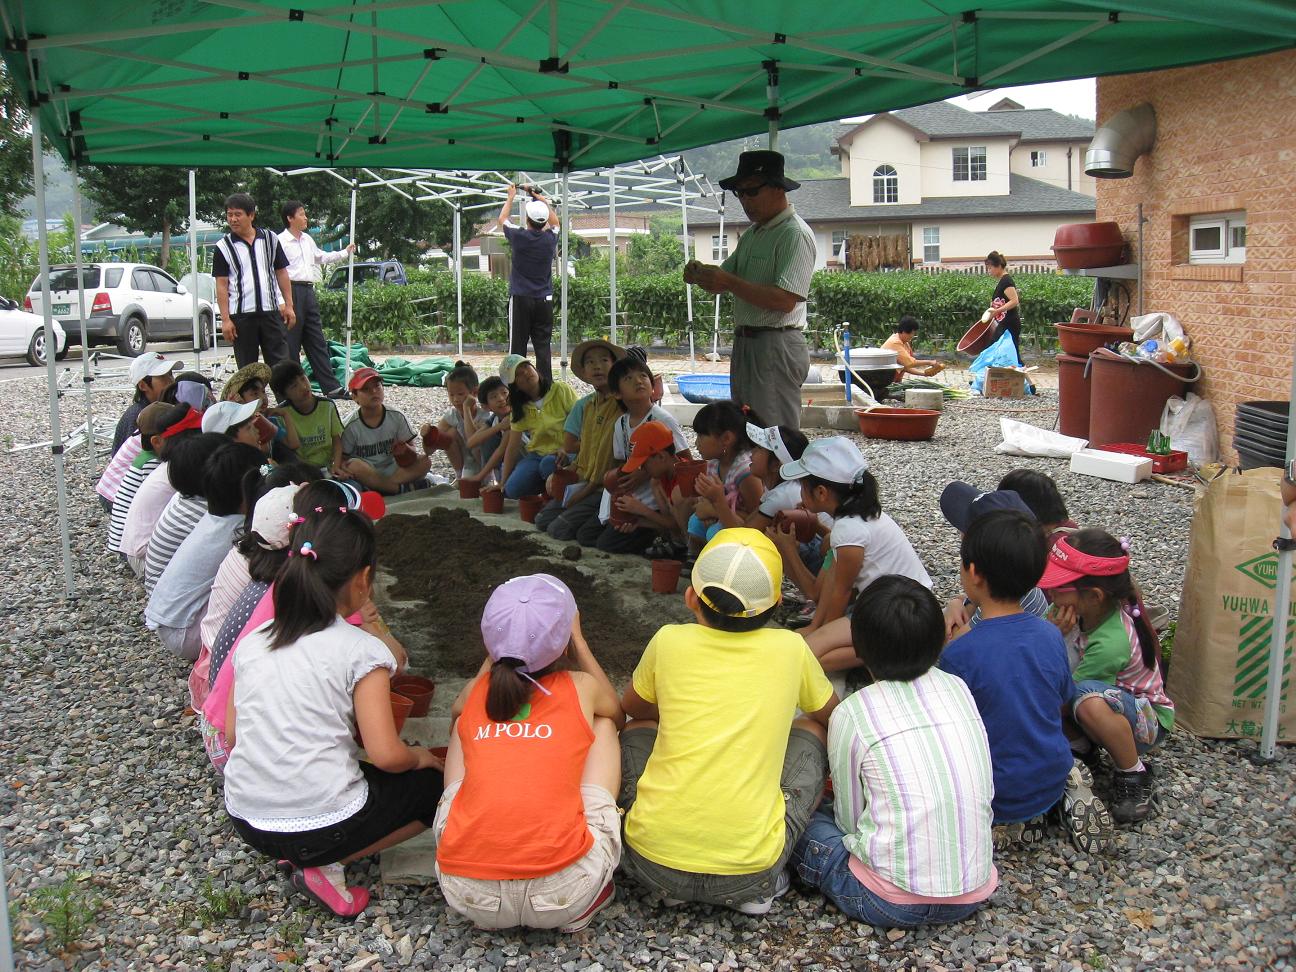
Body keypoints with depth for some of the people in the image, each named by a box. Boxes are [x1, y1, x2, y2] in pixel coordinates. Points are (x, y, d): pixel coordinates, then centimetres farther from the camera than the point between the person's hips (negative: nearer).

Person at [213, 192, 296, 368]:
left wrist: (288, 305, 4)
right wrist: (225, 319, -7)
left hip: (272, 312, 1)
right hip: (241, 314, -1)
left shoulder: (270, 239, 7)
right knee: (247, 368, 7)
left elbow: (282, 273, 11)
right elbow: (221, 285, -1)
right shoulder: (223, 247, 1)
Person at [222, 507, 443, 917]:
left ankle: (296, 852, 7)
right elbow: (386, 754, -17)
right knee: (433, 782, 16)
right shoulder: (361, 649, -12)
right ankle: (326, 865, 0)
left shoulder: (252, 642, 4)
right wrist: (420, 756, 5)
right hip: (322, 828, -7)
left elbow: (231, 735, 10)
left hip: (246, 821, 7)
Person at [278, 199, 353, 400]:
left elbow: (322, 257, 34)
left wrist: (345, 252, 34)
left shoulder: (308, 240, 16)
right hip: (292, 291, -8)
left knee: (317, 342, 8)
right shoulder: (281, 241, -9)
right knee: (291, 344, -2)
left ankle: (331, 387, 9)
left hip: (308, 291, 8)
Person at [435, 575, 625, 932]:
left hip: (467, 894, 3)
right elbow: (617, 713, 34)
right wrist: (577, 639, 38)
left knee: (463, 725, 25)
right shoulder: (581, 688, 8)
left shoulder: (475, 694, 13)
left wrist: (497, 654, 40)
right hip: (563, 892, -3)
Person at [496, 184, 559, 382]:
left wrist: (511, 198, 28)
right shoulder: (550, 239, -1)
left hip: (520, 299, -2)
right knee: (543, 346, 3)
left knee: (517, 346, 0)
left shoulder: (518, 237, -7)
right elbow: (555, 222, 24)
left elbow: (501, 220, 15)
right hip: (544, 300, 2)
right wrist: (541, 199, 31)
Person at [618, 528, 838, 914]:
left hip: (653, 862, 1)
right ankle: (758, 888, 12)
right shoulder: (791, 649, 0)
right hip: (750, 872, 0)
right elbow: (832, 714, 22)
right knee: (812, 729, 23)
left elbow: (632, 707, 21)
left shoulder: (669, 641, -1)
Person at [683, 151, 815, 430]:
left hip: (777, 347, -10)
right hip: (745, 344, 10)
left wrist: (729, 282, -22)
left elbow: (784, 300, -22)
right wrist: (701, 275, -3)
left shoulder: (795, 234, -11)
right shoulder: (751, 235, 19)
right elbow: (723, 283, 19)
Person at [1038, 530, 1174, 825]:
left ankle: (1134, 774, -15)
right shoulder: (1080, 608, -16)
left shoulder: (1110, 643, -34)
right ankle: (1086, 746, 4)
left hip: (1147, 721, -7)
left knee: (1090, 696, -42)